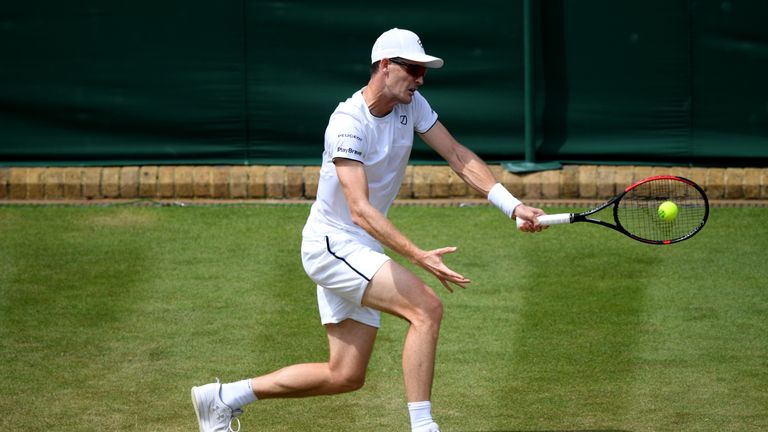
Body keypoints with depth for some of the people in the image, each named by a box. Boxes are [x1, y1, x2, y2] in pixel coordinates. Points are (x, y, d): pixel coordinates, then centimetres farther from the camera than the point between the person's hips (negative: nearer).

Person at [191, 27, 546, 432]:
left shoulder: (411, 104, 0)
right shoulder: (348, 123, -24)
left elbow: (457, 155, 3)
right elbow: (360, 211, -32)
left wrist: (512, 205, -9)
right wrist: (418, 256, -40)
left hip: (360, 251, 9)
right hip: (331, 245, -9)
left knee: (345, 376, 10)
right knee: (427, 308, -24)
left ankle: (224, 397, 20)